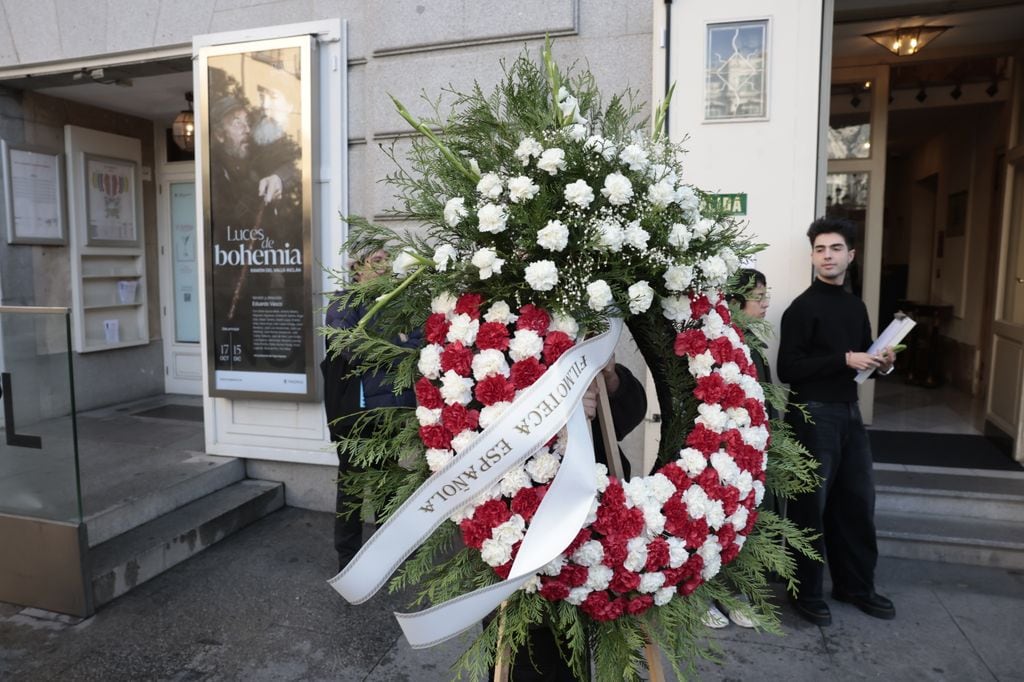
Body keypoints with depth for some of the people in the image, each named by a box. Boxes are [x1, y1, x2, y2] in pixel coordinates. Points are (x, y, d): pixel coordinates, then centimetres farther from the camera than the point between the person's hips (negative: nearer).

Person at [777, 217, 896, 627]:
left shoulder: (855, 306, 13)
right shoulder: (802, 308, -10)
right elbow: (787, 370, -17)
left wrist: (881, 364, 3)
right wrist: (844, 360, -20)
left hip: (849, 412, 8)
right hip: (813, 415, -7)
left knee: (858, 501, 14)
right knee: (810, 506, 1)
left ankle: (856, 585, 30)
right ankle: (806, 592, 15)